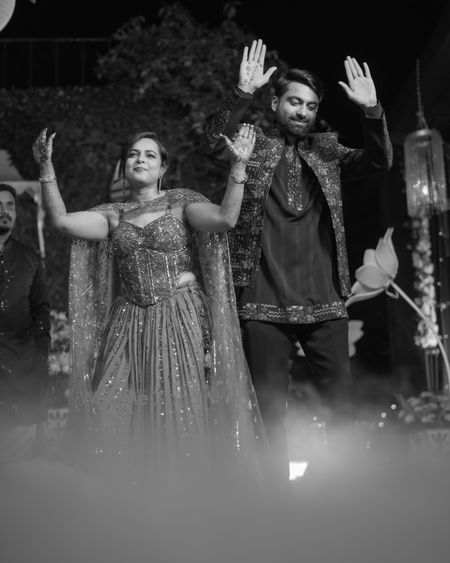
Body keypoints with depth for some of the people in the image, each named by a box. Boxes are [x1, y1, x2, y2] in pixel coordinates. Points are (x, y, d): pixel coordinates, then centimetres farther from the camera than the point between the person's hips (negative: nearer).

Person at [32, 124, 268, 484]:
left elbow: (225, 218, -14)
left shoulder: (180, 202, 2)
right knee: (112, 408, -3)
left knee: (180, 410, -3)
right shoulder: (114, 215, 12)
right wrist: (46, 168, -3)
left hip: (181, 318, -3)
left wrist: (239, 166, -22)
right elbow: (62, 220, 1)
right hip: (129, 321, 3)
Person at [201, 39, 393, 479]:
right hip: (263, 301, -2)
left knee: (342, 401, 5)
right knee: (270, 406, 6)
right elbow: (214, 146, -13)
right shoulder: (252, 144, 5)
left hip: (324, 301, 2)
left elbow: (379, 161, 1)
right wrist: (242, 93, -25)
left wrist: (371, 109, -14)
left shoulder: (326, 150, 13)